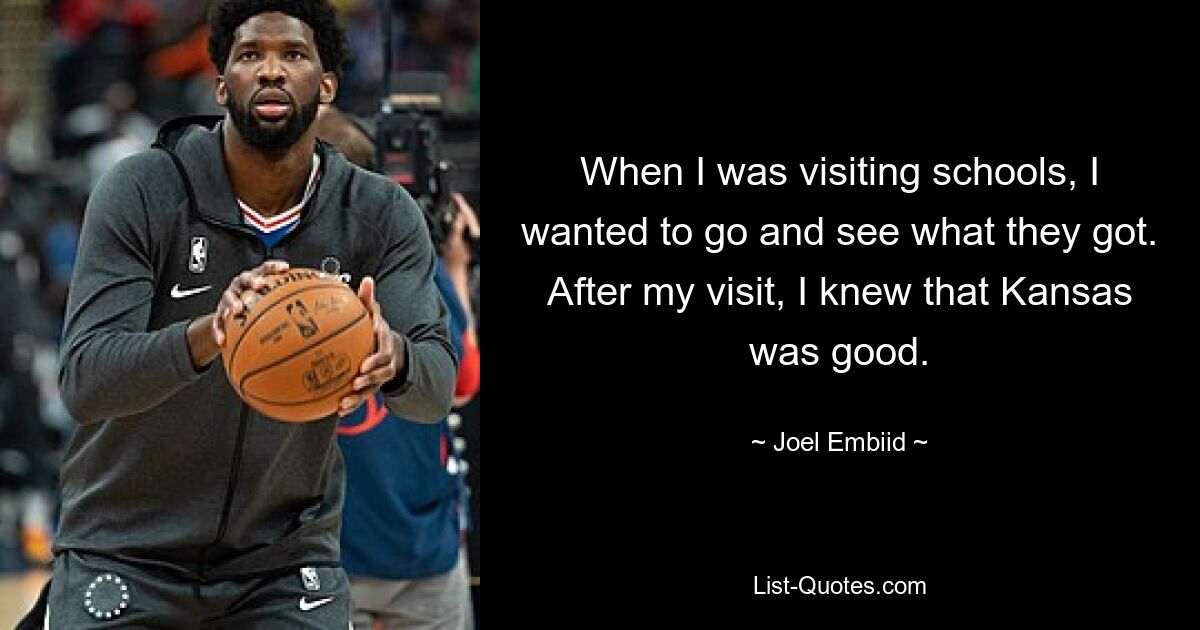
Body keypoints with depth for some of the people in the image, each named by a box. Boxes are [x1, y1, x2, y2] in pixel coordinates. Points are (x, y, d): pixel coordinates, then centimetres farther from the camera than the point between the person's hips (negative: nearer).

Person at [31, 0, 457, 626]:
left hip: (287, 560, 2)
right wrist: (208, 334, -42)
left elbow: (438, 385, -13)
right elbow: (83, 381, -22)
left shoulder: (381, 216, -5)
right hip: (125, 552, -2)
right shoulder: (142, 192, -14)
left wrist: (394, 356, -38)